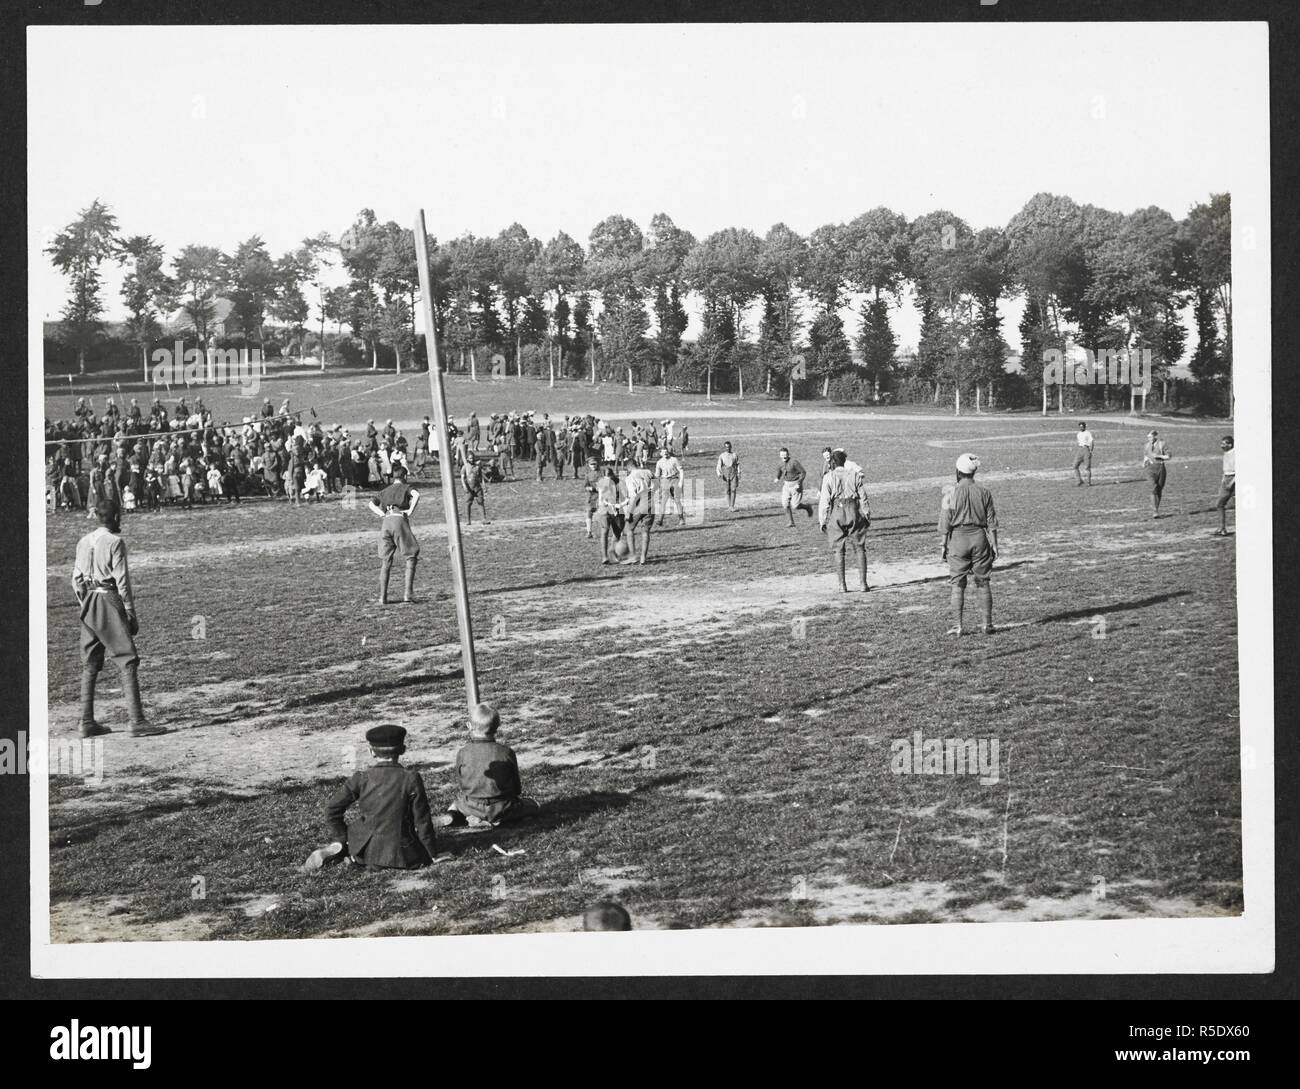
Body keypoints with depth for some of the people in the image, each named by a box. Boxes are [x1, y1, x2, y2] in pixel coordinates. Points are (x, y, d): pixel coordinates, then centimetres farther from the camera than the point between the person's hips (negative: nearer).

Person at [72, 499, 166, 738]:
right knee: (127, 662, -7)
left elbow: (76, 579, 12)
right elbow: (122, 580, -11)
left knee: (90, 664, 12)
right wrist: (131, 613, -7)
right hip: (110, 601, -7)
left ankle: (87, 722, 13)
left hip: (88, 603, 7)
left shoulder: (83, 542, 10)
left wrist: (85, 605, 19)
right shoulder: (115, 541, -9)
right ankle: (137, 721, -13)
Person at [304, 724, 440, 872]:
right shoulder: (411, 779, -12)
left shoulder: (361, 778, -6)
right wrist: (433, 855, 4)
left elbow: (332, 809, -3)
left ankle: (336, 851, 1)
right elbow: (422, 821, -6)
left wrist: (341, 839, 9)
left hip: (366, 850, 4)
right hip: (400, 854, -4)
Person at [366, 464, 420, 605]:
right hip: (400, 520, -4)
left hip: (386, 522, 4)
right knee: (411, 558, 2)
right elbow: (416, 495, -10)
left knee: (385, 561, 11)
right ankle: (408, 595, -8)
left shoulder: (385, 491, 26)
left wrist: (381, 513, 8)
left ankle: (382, 597, 7)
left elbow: (371, 504, 15)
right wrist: (411, 510, -5)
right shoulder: (405, 487, 12)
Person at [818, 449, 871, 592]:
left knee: (839, 550, 8)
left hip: (837, 513, -1)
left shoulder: (829, 477, -3)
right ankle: (863, 583, 1)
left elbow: (825, 501, -4)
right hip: (855, 512, 1)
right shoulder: (855, 475, 1)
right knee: (859, 548, 6)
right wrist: (867, 516, 10)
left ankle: (842, 585, 5)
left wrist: (822, 521, 1)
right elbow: (863, 498, 2)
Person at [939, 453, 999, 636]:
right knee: (983, 583, 11)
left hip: (958, 538, -2)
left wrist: (944, 545, 3)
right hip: (980, 538, 2)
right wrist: (994, 545, 9)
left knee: (957, 585, 4)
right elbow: (991, 522, 4)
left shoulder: (951, 492, -7)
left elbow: (945, 523, -6)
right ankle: (987, 624, 13)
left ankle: (957, 626, 2)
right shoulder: (984, 492, 1)